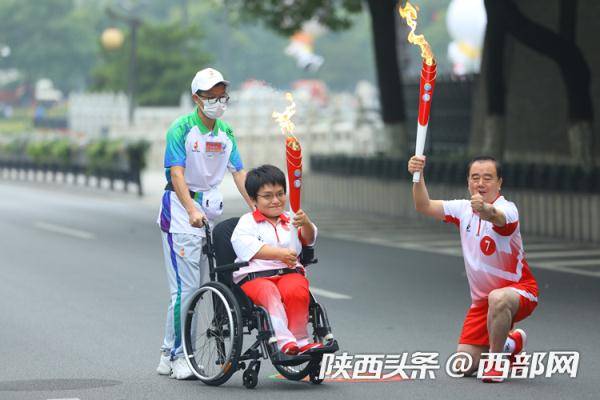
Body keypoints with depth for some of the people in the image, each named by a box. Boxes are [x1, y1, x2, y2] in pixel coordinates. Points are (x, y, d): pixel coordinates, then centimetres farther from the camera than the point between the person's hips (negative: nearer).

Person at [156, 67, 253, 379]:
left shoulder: (226, 133, 10)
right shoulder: (181, 129, -10)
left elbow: (238, 173, 9)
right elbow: (177, 174, -19)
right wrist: (192, 210, -33)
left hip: (212, 208, 7)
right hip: (181, 208, -7)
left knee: (199, 285, 7)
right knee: (185, 286, -10)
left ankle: (168, 356, 15)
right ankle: (177, 356, -2)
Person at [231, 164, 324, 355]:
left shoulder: (290, 221, 23)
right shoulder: (247, 222, 10)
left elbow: (308, 239, 10)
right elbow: (246, 246, -8)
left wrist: (306, 224, -14)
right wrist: (280, 254, -19)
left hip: (289, 272, 3)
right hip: (254, 275, -3)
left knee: (296, 291, -32)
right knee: (269, 293, -36)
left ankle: (300, 341, -24)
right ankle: (284, 341, -46)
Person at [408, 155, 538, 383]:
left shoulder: (507, 209, -20)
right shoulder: (463, 209, -1)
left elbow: (496, 217, -45)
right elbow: (424, 206, -11)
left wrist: (484, 208, -68)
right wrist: (418, 176, -28)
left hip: (519, 291, -6)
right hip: (481, 299, 6)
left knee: (498, 298, -43)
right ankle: (512, 343, 29)